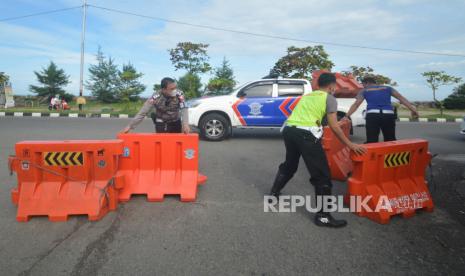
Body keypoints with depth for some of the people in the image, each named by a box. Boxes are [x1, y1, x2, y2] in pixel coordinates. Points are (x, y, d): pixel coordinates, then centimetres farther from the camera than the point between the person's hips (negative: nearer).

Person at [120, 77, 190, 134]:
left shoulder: (179, 95, -19)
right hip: (161, 124, -2)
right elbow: (142, 113, -20)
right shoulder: (155, 98, -23)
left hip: (176, 123, 2)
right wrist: (130, 126, -21)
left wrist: (185, 124, -45)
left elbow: (184, 109, -27)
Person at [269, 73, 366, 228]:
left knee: (289, 165, 30)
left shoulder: (307, 96, 29)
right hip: (306, 133, -7)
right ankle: (323, 216, 4)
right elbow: (333, 126, 0)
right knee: (322, 175, 1)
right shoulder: (329, 98, 9)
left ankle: (273, 194, 41)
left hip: (288, 129, 7)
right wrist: (350, 145, 6)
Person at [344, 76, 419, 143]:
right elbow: (401, 97, 15)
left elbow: (356, 104, 7)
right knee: (390, 141, 13)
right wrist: (412, 109, 9)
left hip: (372, 116, -2)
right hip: (388, 115, 2)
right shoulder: (387, 88, 24)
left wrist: (347, 116, 3)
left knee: (371, 141, -6)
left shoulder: (364, 91, 18)